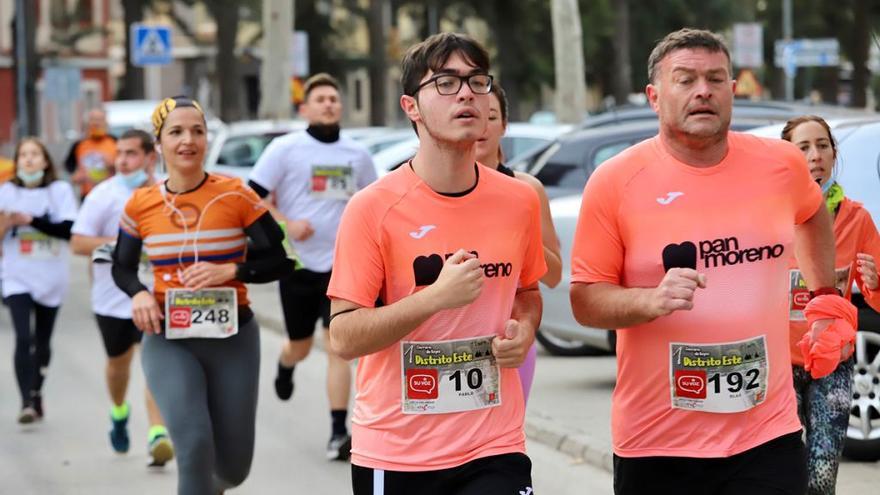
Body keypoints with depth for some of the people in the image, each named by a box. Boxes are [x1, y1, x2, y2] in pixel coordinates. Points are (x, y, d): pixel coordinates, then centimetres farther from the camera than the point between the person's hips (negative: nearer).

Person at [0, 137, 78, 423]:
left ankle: (36, 393, 31)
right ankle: (27, 403, -16)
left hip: (51, 278, 1)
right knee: (24, 339, -15)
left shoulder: (60, 191, -3)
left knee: (42, 342, 11)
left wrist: (31, 220, -19)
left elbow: (69, 229, -13)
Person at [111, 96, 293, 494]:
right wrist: (138, 294, -8)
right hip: (168, 339, 0)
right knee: (194, 443, -23)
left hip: (232, 337, 0)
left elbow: (278, 261, -2)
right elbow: (122, 267, 14)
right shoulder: (140, 205, -1)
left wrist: (229, 271, -19)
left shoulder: (235, 196, -6)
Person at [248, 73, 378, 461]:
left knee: (337, 348, -10)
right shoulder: (285, 149, -3)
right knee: (300, 346, 13)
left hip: (341, 265, 1)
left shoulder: (358, 155, 9)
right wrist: (286, 224, -18)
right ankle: (285, 367, 51)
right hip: (297, 264, -1)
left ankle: (339, 433, -11)